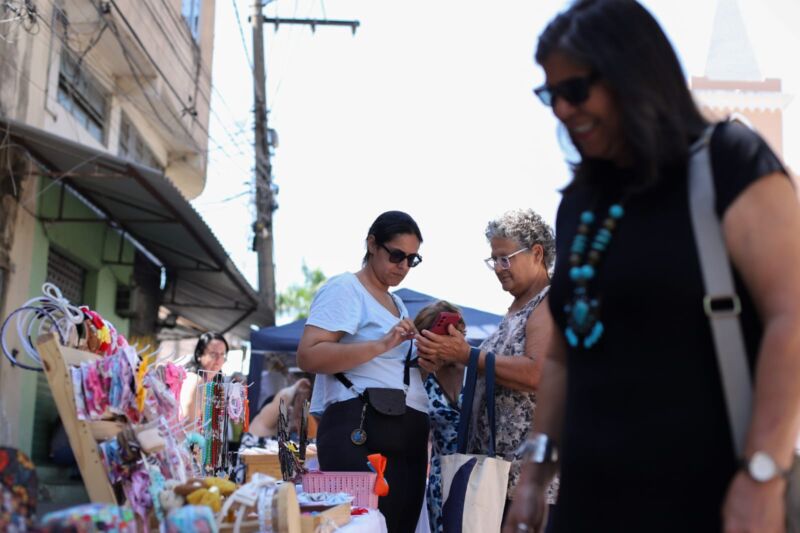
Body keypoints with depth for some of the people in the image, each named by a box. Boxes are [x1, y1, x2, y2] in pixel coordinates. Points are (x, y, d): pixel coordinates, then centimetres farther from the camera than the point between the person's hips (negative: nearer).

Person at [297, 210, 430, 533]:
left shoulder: (397, 305, 25)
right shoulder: (345, 289, -2)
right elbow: (308, 356, -16)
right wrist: (382, 344, -22)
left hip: (407, 437, 9)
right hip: (362, 434, -9)